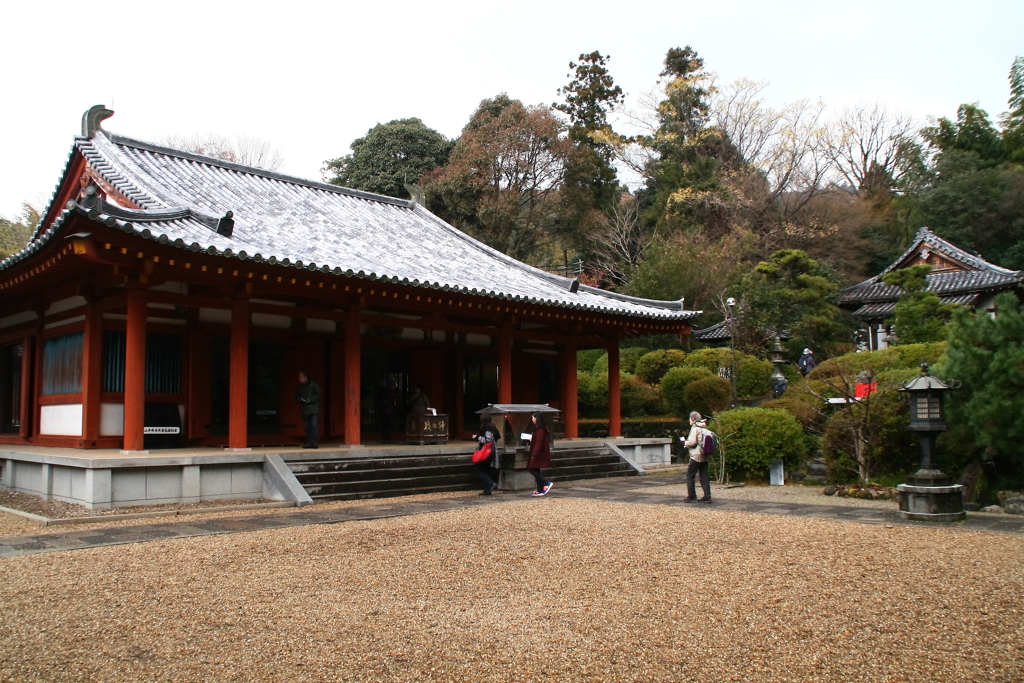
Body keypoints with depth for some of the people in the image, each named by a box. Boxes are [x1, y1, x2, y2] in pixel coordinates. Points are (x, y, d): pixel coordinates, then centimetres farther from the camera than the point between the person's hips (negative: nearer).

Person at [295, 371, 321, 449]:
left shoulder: (314, 385, -4)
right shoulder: (299, 387, 11)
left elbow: (318, 395, -6)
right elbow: (297, 397, 17)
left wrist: (310, 400, -16)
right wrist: (300, 399, -6)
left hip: (314, 410, -5)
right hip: (304, 410, 5)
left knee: (314, 426, -10)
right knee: (307, 427, 5)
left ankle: (315, 442, -10)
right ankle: (309, 442, 10)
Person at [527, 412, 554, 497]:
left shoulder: (540, 429, -18)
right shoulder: (540, 428, 14)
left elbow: (539, 442, -23)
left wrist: (534, 455, -23)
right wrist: (531, 440, 11)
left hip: (538, 455, -10)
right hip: (539, 454, 10)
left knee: (532, 469, -8)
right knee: (536, 471, 12)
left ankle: (547, 483, -13)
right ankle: (540, 490, 13)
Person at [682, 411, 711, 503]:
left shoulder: (695, 428, -12)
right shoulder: (703, 428, 11)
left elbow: (692, 442, -17)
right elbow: (702, 441, 15)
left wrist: (685, 443, 3)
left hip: (696, 456, -7)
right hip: (704, 456, 7)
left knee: (690, 475, 3)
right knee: (704, 477, 8)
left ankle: (691, 496, 3)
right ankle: (707, 496, 5)